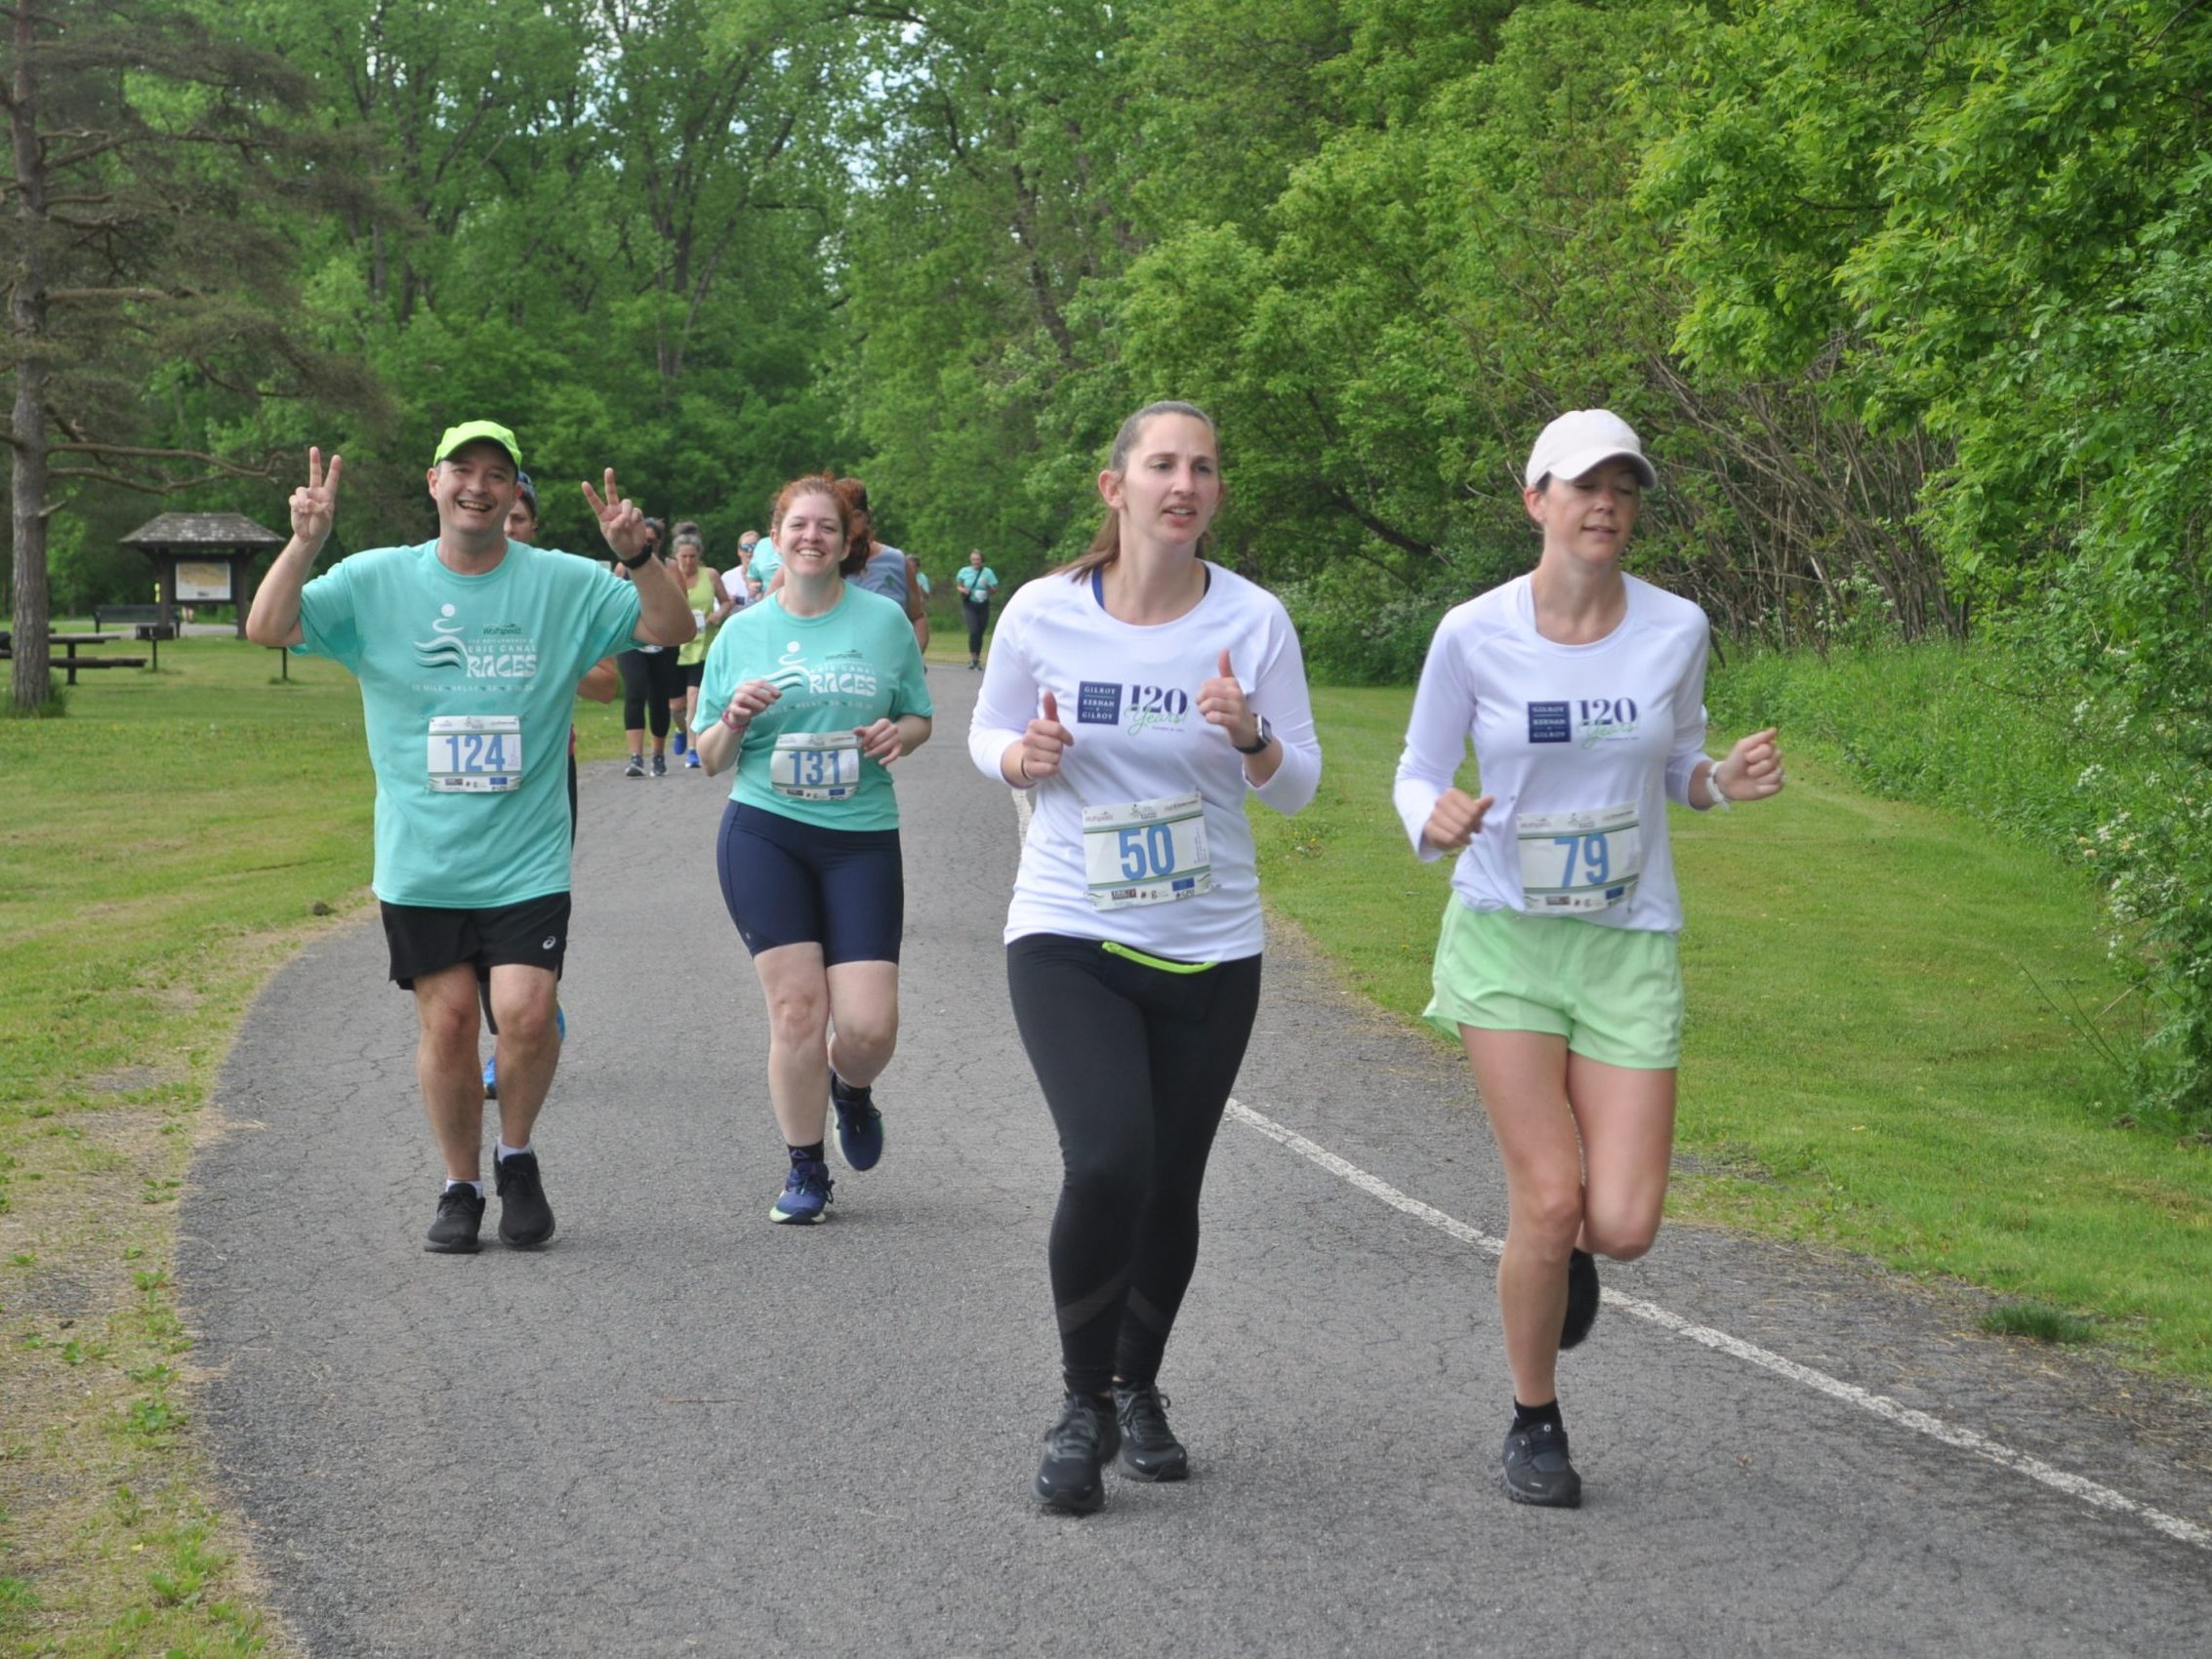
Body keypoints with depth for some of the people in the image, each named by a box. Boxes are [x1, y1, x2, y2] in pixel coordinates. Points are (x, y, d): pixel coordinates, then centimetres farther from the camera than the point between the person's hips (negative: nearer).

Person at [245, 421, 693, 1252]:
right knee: (447, 1020, 2)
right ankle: (461, 1186, 21)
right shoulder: (374, 582, 2)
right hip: (419, 863, 1)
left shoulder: (565, 586, 1)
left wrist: (637, 557, -20)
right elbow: (267, 628, -5)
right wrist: (305, 541, -20)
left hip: (527, 861, -1)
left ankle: (517, 1158, 15)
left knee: (526, 1014, -12)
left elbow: (673, 628, -3)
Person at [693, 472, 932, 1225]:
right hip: (763, 832, 0)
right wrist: (736, 718, -10)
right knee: (796, 1005, -7)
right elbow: (711, 760, 10)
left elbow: (920, 719, 14)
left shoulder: (885, 621, 5)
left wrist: (899, 734, -9)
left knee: (869, 1024, -8)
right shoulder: (741, 633, 7)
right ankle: (804, 1169, 12)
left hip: (863, 837, 0)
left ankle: (851, 1090, 29)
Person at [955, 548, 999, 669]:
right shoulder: (964, 571, 2)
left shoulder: (987, 572, 0)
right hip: (969, 605, -1)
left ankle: (977, 659, 17)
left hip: (983, 605, 1)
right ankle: (972, 658, -10)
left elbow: (995, 589, 2)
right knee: (974, 630, -17)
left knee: (980, 632, 5)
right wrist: (963, 590, -7)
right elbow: (958, 585, 15)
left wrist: (988, 586, -19)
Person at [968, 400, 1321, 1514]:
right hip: (1068, 935, -2)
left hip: (1210, 949, 2)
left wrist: (1253, 736, -20)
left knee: (1170, 1187, 8)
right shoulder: (1043, 614, -6)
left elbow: (1297, 787, 1)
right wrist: (1025, 756, -14)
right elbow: (988, 734, 9)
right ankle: (1083, 1404, 1)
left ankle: (1138, 1389, 35)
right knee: (1106, 1164, -20)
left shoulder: (1253, 621, -5)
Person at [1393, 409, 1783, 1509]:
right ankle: (1534, 1427, 13)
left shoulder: (1675, 629, -2)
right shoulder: (1473, 633, -7)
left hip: (1630, 946, 2)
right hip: (1504, 935, -2)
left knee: (1623, 1227, -8)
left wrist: (1727, 782, -9)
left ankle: (1557, 1251, 32)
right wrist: (1434, 822, -20)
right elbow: (1417, 772, 3)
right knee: (1549, 1197, -11)